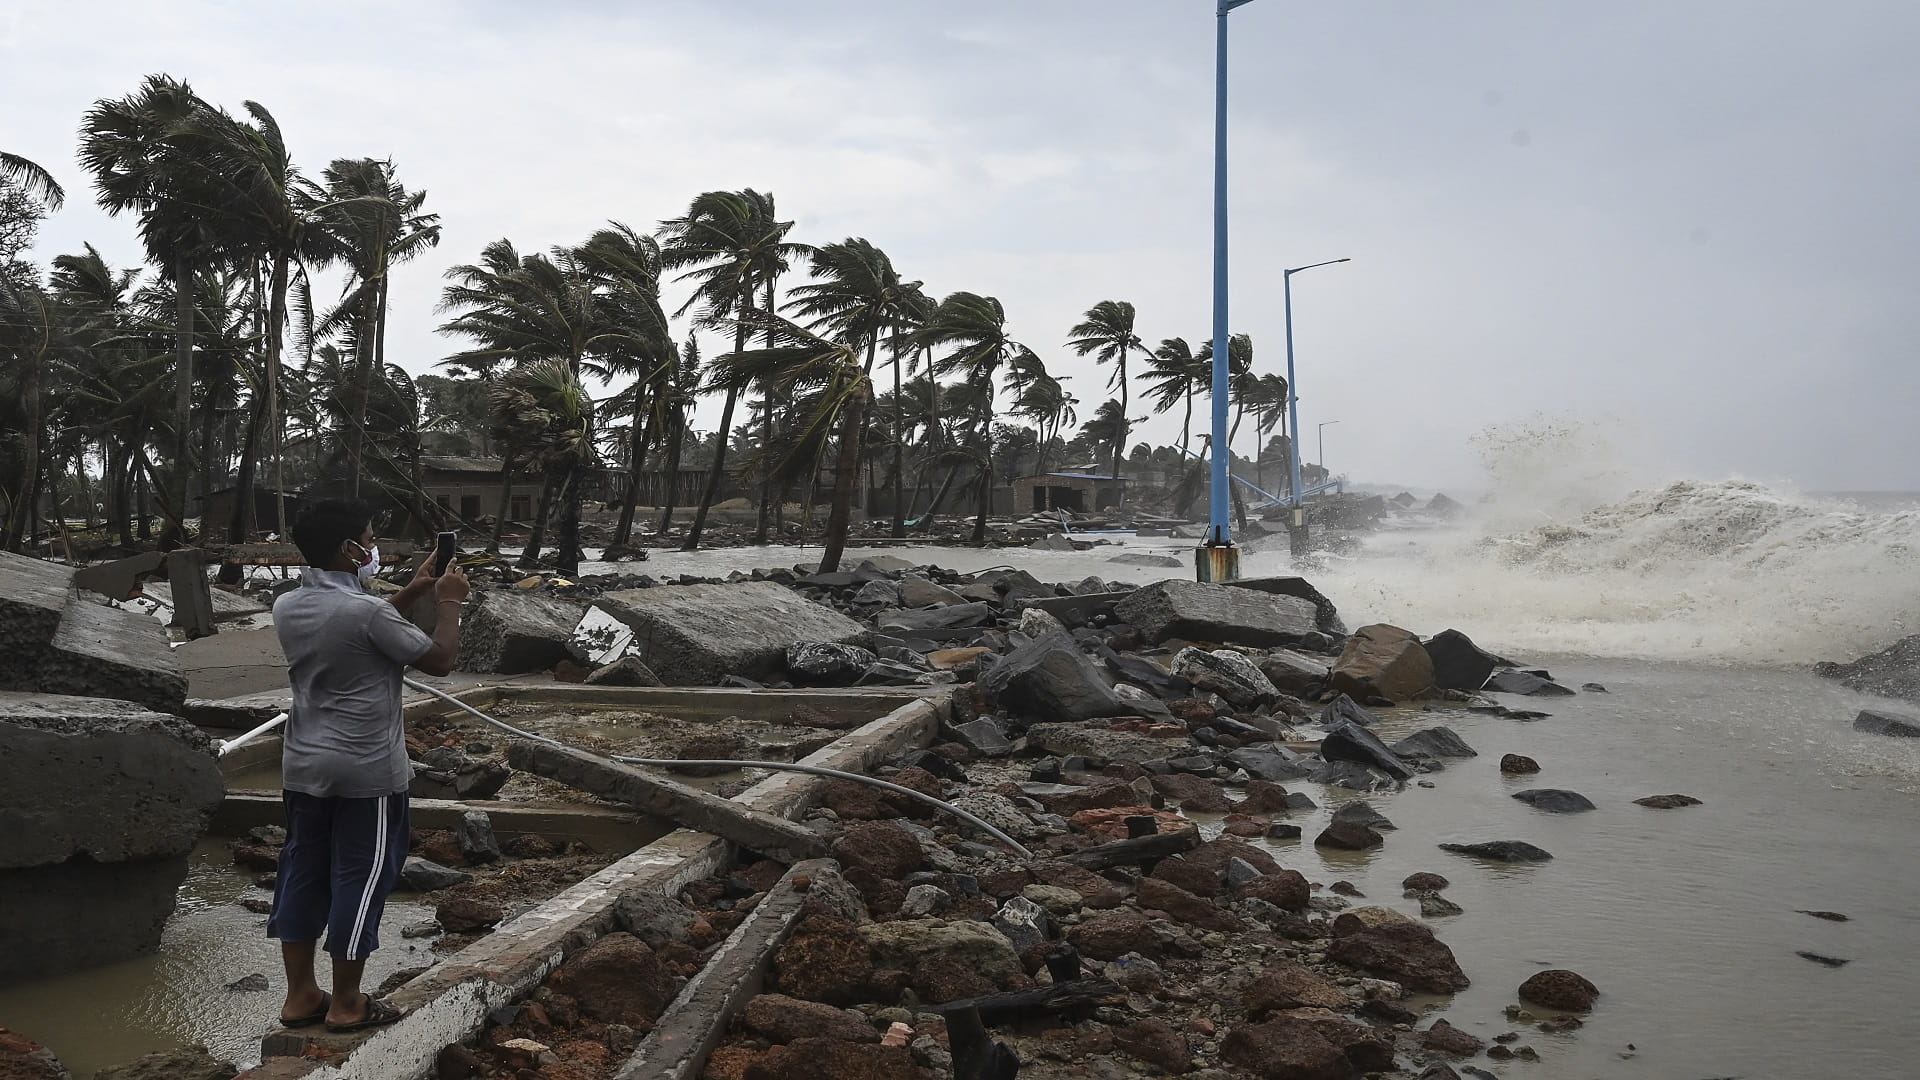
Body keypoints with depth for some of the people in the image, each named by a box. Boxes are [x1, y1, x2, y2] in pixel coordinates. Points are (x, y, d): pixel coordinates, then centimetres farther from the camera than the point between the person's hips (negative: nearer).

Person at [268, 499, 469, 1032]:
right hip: (368, 770, -7)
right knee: (360, 878, 4)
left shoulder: (286, 608, 2)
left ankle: (300, 995, 23)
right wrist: (450, 602, 4)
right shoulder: (368, 612, -21)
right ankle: (346, 1004, 14)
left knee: (303, 873, 14)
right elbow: (439, 660, -10)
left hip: (304, 767, 7)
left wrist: (410, 593, 17)